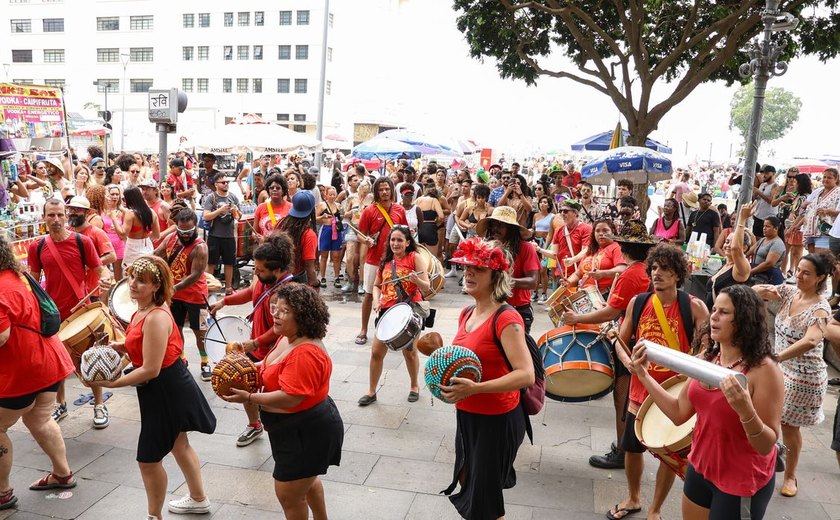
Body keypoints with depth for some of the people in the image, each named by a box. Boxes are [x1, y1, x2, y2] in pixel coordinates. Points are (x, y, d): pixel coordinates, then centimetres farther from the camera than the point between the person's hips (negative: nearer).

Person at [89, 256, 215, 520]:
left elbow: (151, 370, -28)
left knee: (148, 458, 4)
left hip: (166, 391, -11)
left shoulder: (156, 318, -29)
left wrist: (112, 383, -19)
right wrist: (121, 347, 2)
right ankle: (198, 499, 45)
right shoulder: (143, 309, 2)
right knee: (178, 444, 25)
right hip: (171, 387, 11)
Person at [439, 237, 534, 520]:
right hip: (466, 415, 8)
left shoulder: (506, 319, -21)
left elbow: (526, 375, -28)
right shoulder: (467, 313, 5)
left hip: (497, 421, -8)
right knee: (467, 486, 24)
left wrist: (474, 388, -34)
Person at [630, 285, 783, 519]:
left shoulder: (764, 369, -20)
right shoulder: (706, 359, -1)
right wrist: (643, 375, -3)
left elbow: (767, 445, -20)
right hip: (700, 468, 6)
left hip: (742, 482, -6)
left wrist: (745, 410, -38)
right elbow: (679, 413, 1)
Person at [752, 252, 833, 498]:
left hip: (803, 377, -5)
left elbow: (810, 341, -38)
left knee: (789, 425, 8)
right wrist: (763, 290, -28)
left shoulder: (820, 308, -22)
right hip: (779, 367, 5)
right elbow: (753, 290, -5)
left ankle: (790, 475, 31)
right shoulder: (788, 291, -3)